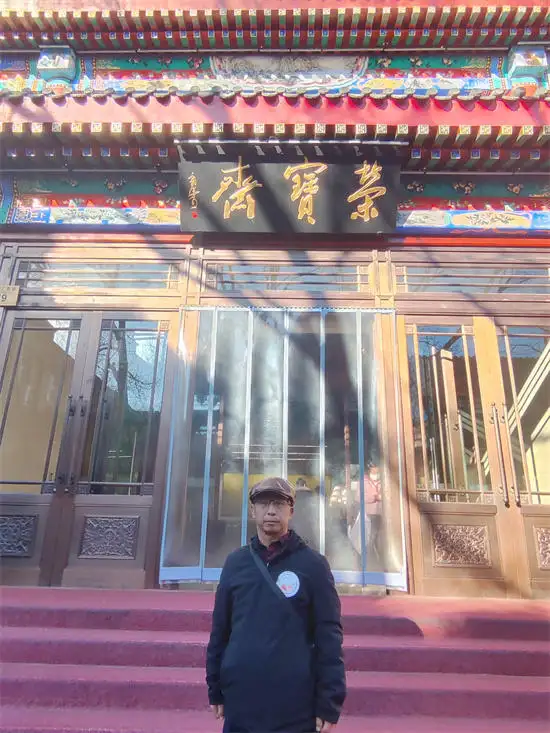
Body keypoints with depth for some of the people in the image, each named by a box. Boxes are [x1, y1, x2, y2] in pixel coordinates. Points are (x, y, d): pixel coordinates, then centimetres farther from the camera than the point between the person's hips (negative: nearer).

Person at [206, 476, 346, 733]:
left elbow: (329, 636, -6)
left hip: (295, 707, -2)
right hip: (240, 703, 3)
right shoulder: (235, 562, 2)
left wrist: (330, 703, -8)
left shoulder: (313, 564, -6)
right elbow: (220, 629, 7)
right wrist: (215, 688, 8)